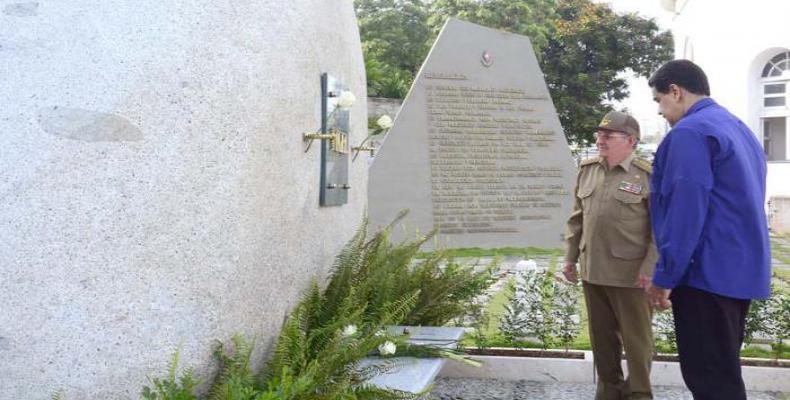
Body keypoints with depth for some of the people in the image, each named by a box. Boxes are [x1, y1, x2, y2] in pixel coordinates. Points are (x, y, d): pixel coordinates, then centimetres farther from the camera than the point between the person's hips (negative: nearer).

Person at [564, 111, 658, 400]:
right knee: (602, 336, 16)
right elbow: (577, 218, 15)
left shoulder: (648, 175, -9)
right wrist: (570, 257, 13)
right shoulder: (587, 170, 8)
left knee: (636, 338, 6)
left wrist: (650, 267, -15)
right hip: (592, 270, 6)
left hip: (631, 274, -5)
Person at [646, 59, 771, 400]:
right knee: (724, 372, 18)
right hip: (740, 271, 10)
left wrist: (664, 276, -15)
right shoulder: (739, 129, 17)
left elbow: (685, 211, -20)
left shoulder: (690, 132, -14)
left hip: (707, 272, -10)